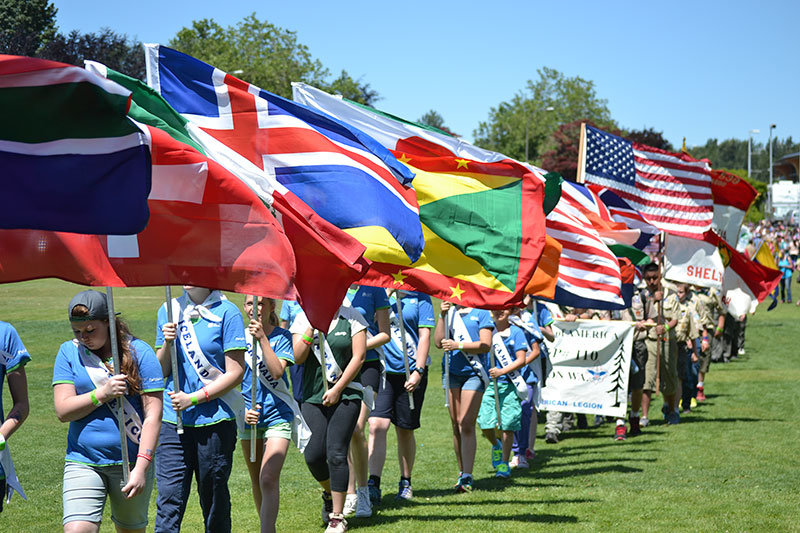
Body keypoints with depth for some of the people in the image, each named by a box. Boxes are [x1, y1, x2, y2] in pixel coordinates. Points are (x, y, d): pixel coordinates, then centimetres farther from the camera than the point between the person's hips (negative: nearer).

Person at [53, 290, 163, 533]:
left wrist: (141, 468, -14)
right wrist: (102, 394, -17)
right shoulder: (69, 352, 4)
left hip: (132, 461, -1)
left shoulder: (139, 352, -4)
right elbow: (63, 410, -3)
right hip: (83, 464, 1)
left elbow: (153, 415, -7)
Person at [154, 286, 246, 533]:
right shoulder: (169, 311, 10)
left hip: (215, 421, -3)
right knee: (169, 498, -6)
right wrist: (167, 344, -8)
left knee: (214, 500, 8)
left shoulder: (227, 312, -4)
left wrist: (193, 398, -12)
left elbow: (236, 373, -7)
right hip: (172, 420, 3)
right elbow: (160, 370, 12)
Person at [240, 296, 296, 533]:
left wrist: (262, 338, -22)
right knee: (257, 482, 13)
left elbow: (277, 371, -17)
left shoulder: (281, 336, -2)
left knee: (269, 480, -16)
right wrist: (242, 410, -8)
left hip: (277, 416, -4)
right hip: (248, 416, 4)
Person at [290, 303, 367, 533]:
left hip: (345, 394, -3)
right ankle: (329, 493, 28)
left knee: (336, 453, -9)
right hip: (313, 395, 3)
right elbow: (298, 357, -3)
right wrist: (312, 327, -12)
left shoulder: (351, 317, 0)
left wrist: (338, 389, -8)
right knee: (313, 455, -5)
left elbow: (358, 357, -4)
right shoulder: (303, 319, 7)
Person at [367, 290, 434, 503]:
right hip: (382, 370, 1)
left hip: (409, 373, -1)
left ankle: (405, 482, 26)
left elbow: (424, 336, -3)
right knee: (377, 425, -13)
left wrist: (418, 371, -10)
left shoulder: (420, 297, 1)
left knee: (405, 430, 9)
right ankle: (373, 485, -15)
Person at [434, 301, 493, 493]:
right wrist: (442, 315, -4)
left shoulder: (481, 312, 1)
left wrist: (458, 345, -16)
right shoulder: (450, 312, 12)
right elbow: (438, 342, 4)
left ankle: (467, 477, -13)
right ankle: (462, 472, 14)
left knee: (466, 425, -11)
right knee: (456, 425, 5)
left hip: (473, 372, -4)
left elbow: (485, 345, -7)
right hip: (451, 371, 4)